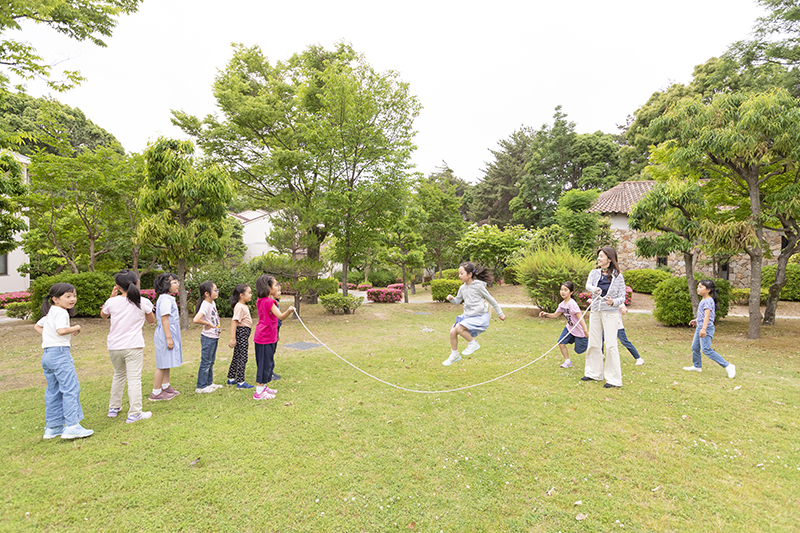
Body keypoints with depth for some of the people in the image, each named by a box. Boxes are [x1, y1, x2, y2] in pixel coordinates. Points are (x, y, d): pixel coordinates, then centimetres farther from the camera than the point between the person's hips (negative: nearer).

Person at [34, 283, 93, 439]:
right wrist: (76, 328, -10)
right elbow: (61, 330, -26)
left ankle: (52, 428, 20)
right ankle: (72, 426, -11)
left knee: (53, 391, 14)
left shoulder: (49, 313, 19)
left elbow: (37, 326, 32)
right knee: (71, 388, -9)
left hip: (47, 354, 10)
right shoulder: (61, 312, -12)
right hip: (60, 352, -10)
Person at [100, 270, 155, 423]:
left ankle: (113, 408, 34)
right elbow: (151, 320, 8)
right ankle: (134, 413, 0)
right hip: (133, 347, -3)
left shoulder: (112, 302, -4)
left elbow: (103, 315, 19)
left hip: (114, 347, 3)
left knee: (118, 375, 22)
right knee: (134, 379, 0)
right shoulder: (143, 302, -8)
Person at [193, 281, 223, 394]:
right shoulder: (205, 305, -21)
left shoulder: (213, 303, 7)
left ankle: (209, 383, 29)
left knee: (211, 361, 17)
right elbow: (196, 320, -35)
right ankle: (201, 386, 10)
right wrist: (208, 324, -20)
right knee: (206, 362, 0)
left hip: (214, 337, 9)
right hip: (208, 337, -9)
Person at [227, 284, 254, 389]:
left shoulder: (244, 306, 15)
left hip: (244, 333, 10)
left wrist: (247, 336, 24)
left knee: (237, 356, 16)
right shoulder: (239, 307, -17)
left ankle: (231, 379, 26)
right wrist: (233, 338, -26)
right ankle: (240, 382, 0)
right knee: (242, 357, -5)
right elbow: (234, 321, -22)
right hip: (241, 332, -10)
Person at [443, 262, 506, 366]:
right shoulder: (462, 288, 5)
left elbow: (491, 300, -4)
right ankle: (454, 355, 21)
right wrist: (451, 299, -9)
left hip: (480, 317, -7)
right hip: (467, 315, 7)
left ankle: (473, 344, 0)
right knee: (452, 331, -1)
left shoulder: (479, 286, -13)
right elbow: (457, 301, 15)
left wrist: (500, 313, 4)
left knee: (459, 328, -25)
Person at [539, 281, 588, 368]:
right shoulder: (562, 304, -3)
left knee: (579, 350, 7)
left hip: (579, 330, -7)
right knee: (561, 343, -5)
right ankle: (568, 362, 12)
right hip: (569, 328, 7)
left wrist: (586, 331, -34)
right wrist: (546, 315, -9)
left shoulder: (572, 304, -29)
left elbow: (580, 317, -31)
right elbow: (555, 315, 8)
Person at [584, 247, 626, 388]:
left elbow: (622, 297, -2)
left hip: (611, 313, -4)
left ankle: (613, 379, 3)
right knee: (593, 343, 11)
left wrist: (613, 302, -23)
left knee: (611, 345, -6)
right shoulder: (594, 273, 4)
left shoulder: (618, 276, -5)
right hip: (595, 312, 4)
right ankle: (594, 373, 26)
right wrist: (594, 289, -37)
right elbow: (588, 285, -15)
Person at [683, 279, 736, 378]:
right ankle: (697, 366, 32)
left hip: (707, 328, -10)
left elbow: (707, 315, -30)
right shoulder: (703, 301, 11)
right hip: (699, 328, 10)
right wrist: (696, 320, 31)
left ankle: (728, 366, -7)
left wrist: (704, 329, -38)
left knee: (706, 350, -14)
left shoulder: (708, 301, -18)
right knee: (695, 347, 16)